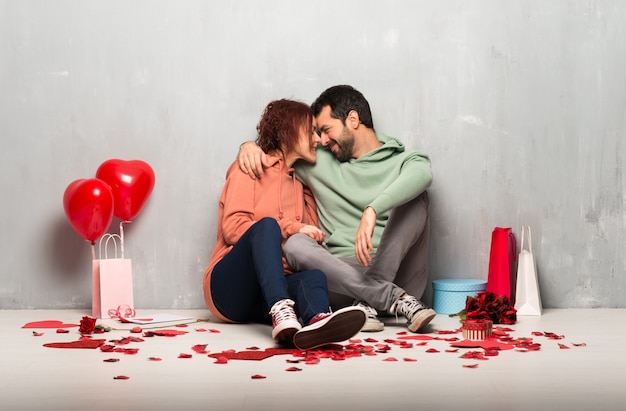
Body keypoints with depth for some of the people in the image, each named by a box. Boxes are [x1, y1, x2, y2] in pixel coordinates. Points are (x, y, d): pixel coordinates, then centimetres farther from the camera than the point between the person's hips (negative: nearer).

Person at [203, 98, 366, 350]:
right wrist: (292, 228, -13)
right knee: (266, 225, -32)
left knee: (314, 276, -29)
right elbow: (233, 227, -7)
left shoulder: (302, 183, 24)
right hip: (229, 289, -4)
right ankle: (282, 315, -56)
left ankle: (317, 321, -65)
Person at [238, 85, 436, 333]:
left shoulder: (401, 160, 7)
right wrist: (249, 145, 5)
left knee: (415, 197, -21)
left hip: (399, 274, -2)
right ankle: (400, 301, -32)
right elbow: (274, 147, 30)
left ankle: (368, 302, -29)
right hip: (344, 274, 2)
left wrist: (372, 210, -35)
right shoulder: (320, 162, 20)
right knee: (296, 245, -26)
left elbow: (422, 173, -19)